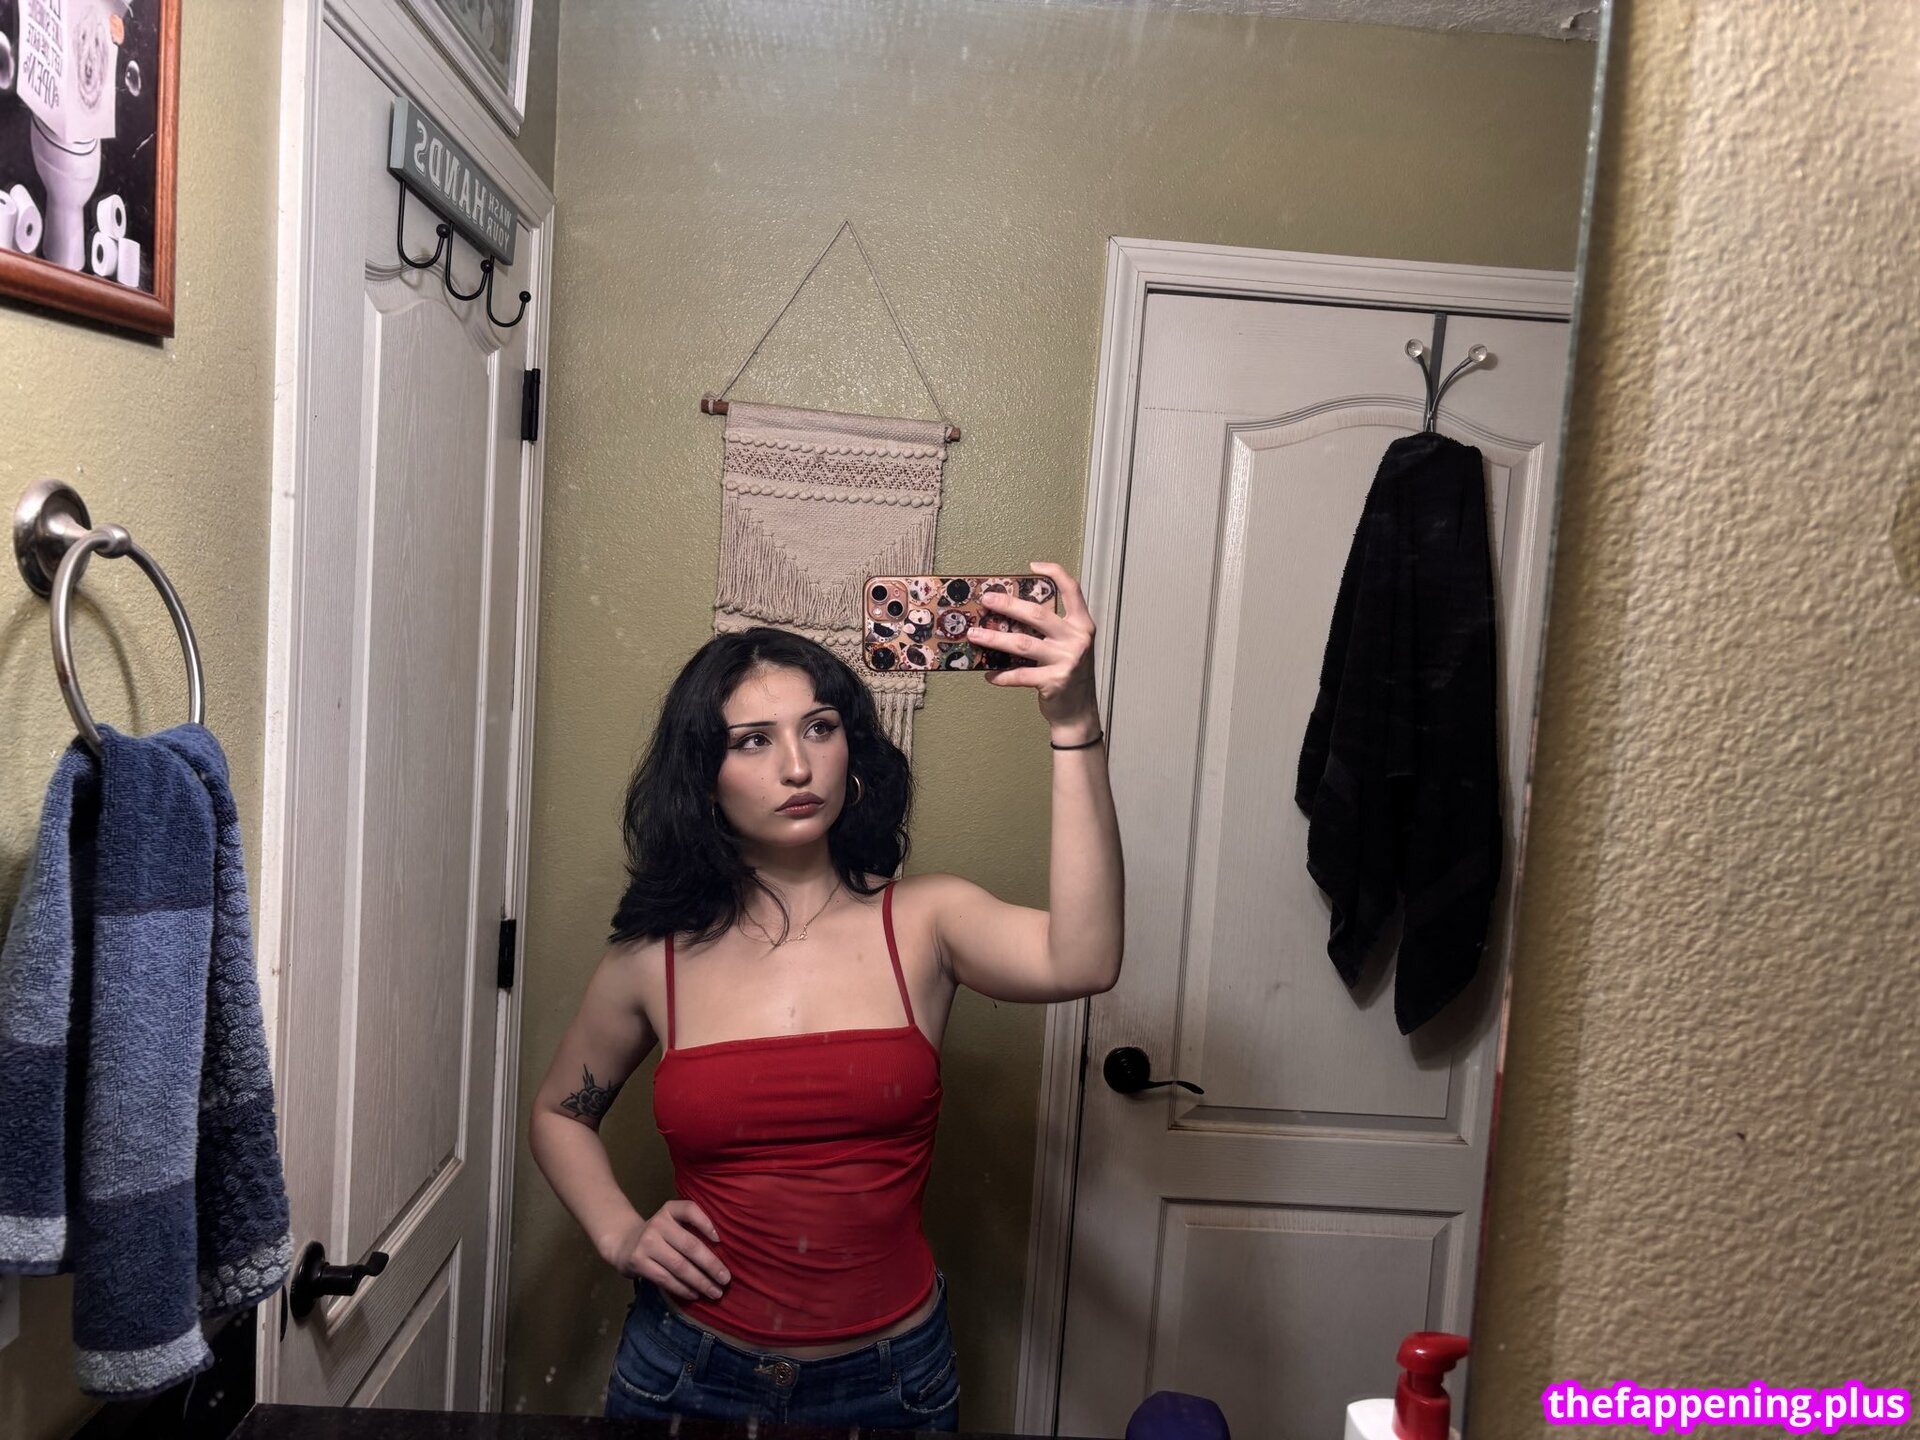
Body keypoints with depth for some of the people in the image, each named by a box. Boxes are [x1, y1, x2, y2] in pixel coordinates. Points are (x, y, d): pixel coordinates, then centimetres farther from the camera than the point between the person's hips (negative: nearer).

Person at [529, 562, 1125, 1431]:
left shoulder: (922, 924, -12)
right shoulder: (656, 957, -7)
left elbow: (1081, 961, -33)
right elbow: (560, 1112, 11)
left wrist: (1074, 729, -40)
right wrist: (619, 1234, -5)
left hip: (888, 1381, 0)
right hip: (689, 1372, 1)